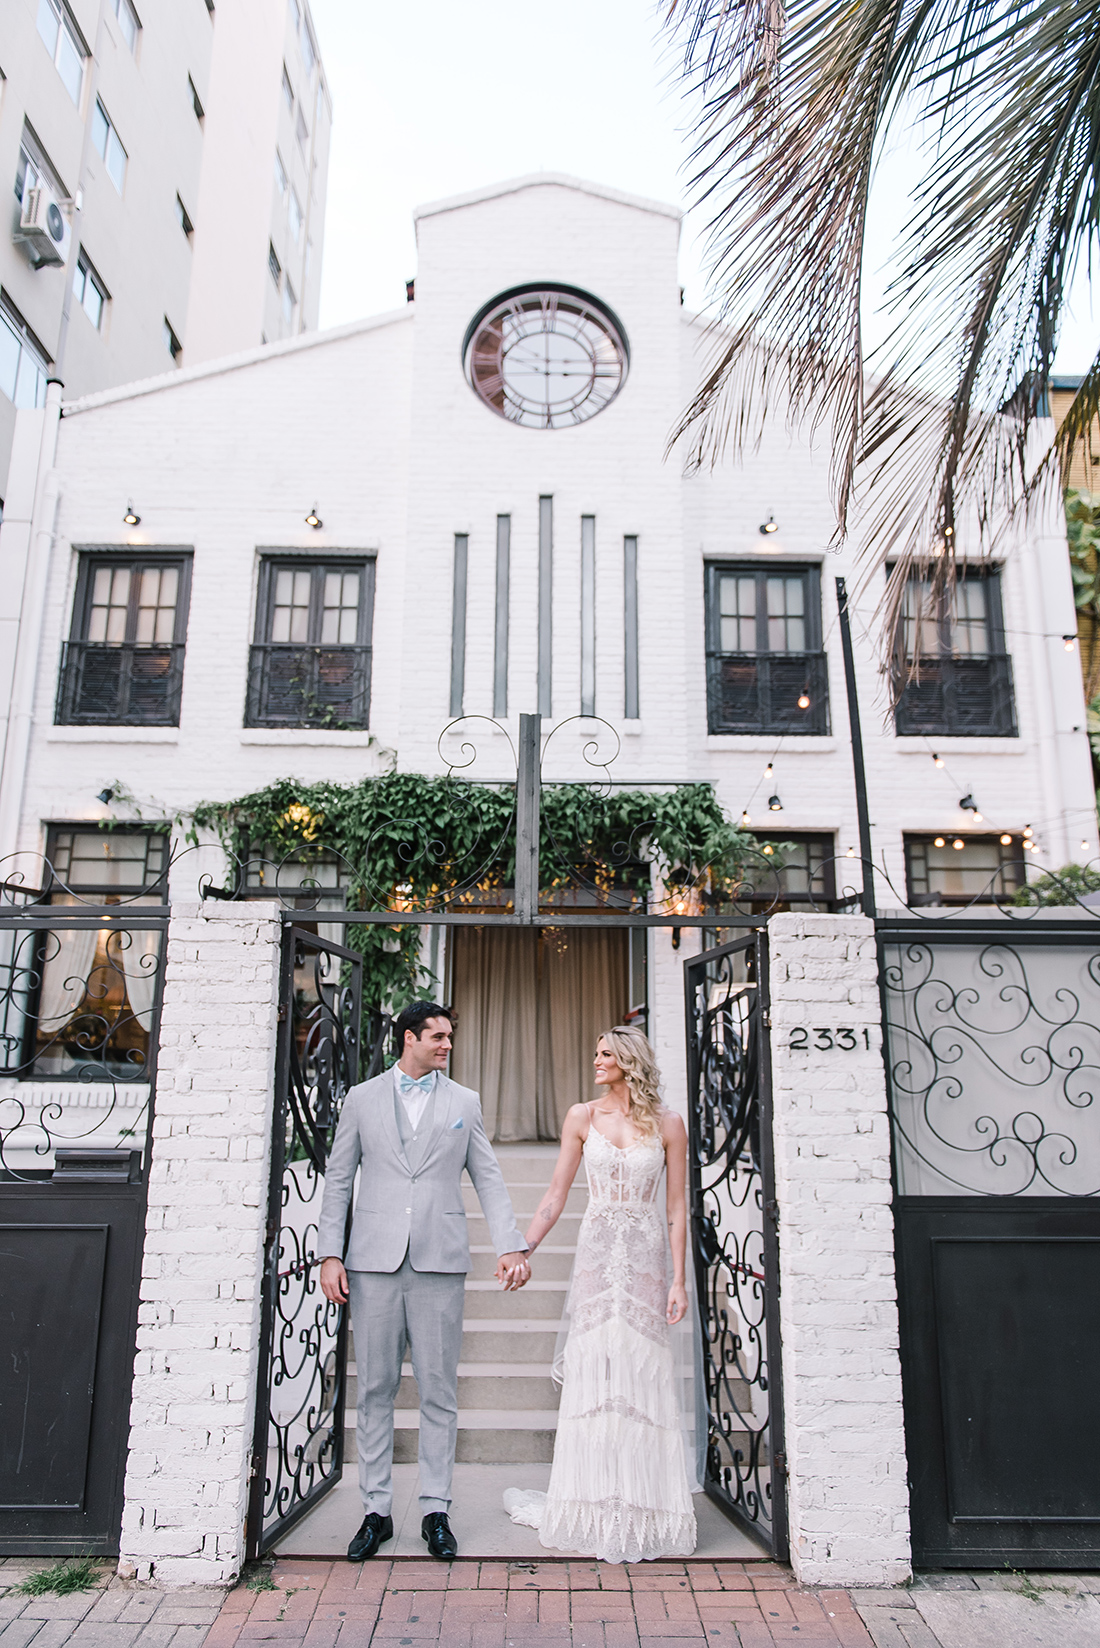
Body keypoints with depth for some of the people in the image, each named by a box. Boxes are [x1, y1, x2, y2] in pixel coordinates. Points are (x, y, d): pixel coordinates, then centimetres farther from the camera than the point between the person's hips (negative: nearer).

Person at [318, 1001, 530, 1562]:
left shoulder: (464, 1102, 9)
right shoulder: (362, 1098, 7)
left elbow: (488, 1180, 8)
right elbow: (337, 1179, 7)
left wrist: (511, 1246, -3)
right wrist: (330, 1254, 0)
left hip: (439, 1263, 0)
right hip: (374, 1262, 0)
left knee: (438, 1390, 6)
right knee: (375, 1389, 7)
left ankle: (435, 1511, 19)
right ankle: (376, 1510, 21)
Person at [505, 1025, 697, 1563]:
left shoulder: (667, 1125, 1)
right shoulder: (582, 1117, 4)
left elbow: (676, 1209, 2)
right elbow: (555, 1196, 6)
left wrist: (678, 1279, -3)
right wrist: (522, 1249, -1)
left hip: (646, 1256, -1)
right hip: (597, 1251, 1)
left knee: (642, 1373, 2)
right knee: (593, 1371, 3)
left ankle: (642, 1512, 17)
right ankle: (596, 1513, 18)